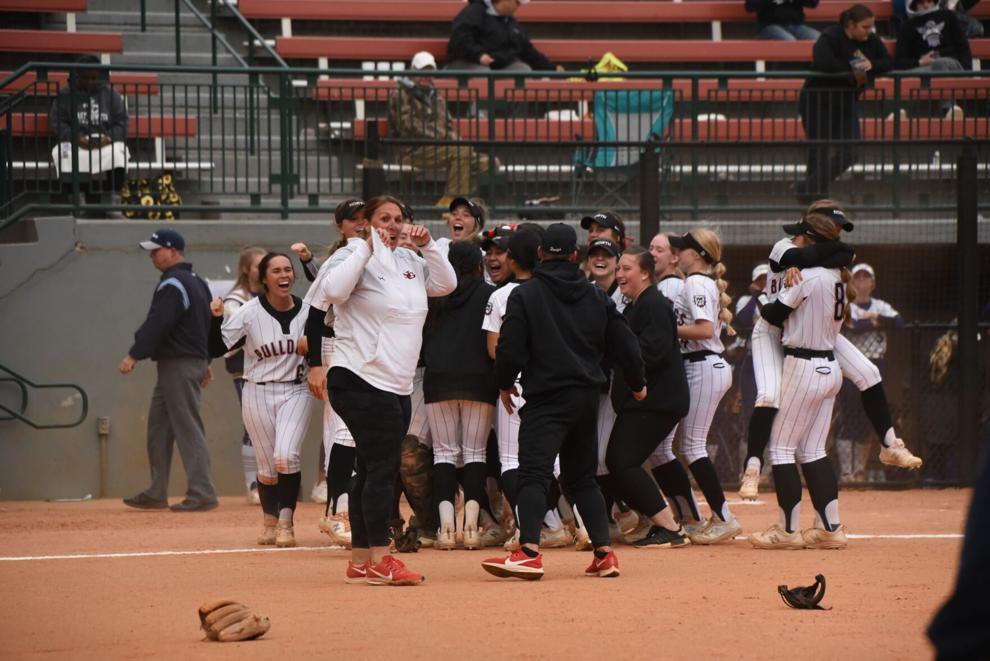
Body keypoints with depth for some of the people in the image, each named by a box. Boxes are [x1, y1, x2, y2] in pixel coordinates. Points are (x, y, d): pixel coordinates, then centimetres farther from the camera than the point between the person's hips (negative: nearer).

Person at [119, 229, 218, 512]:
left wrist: (134, 355, -24)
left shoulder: (172, 285, -15)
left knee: (188, 429, -10)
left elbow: (157, 324, -23)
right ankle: (156, 493, 16)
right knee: (159, 425, 13)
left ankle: (202, 494, -12)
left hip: (179, 366, -11)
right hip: (195, 360, 11)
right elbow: (209, 325, 24)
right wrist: (205, 362, 28)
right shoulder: (196, 282, 18)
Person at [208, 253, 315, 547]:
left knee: (286, 455, -19)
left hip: (296, 392, 0)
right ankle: (270, 521, 29)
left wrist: (312, 345, -10)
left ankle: (286, 523, -9)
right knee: (268, 466, 6)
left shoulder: (306, 310, -1)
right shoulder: (249, 313, -7)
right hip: (258, 394, 0)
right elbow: (216, 349, -8)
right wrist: (216, 318, -22)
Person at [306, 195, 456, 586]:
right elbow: (333, 291, -25)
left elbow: (446, 284, 18)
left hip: (397, 386, 9)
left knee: (374, 470, 10)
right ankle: (379, 561, -12)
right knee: (381, 467, -13)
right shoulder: (354, 257, -7)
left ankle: (359, 563, 14)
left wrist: (428, 246, 5)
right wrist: (367, 249, -21)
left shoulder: (409, 262, 16)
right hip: (360, 381, -9)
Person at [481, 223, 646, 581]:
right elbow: (623, 343, 14)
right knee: (582, 477, 17)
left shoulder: (525, 295, -5)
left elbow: (510, 348, -8)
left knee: (533, 473, -14)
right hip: (587, 398, 6)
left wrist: (504, 384, 11)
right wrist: (637, 383, 31)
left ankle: (529, 552, -31)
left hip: (546, 397, -6)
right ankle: (605, 552, 9)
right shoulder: (596, 297, 10)